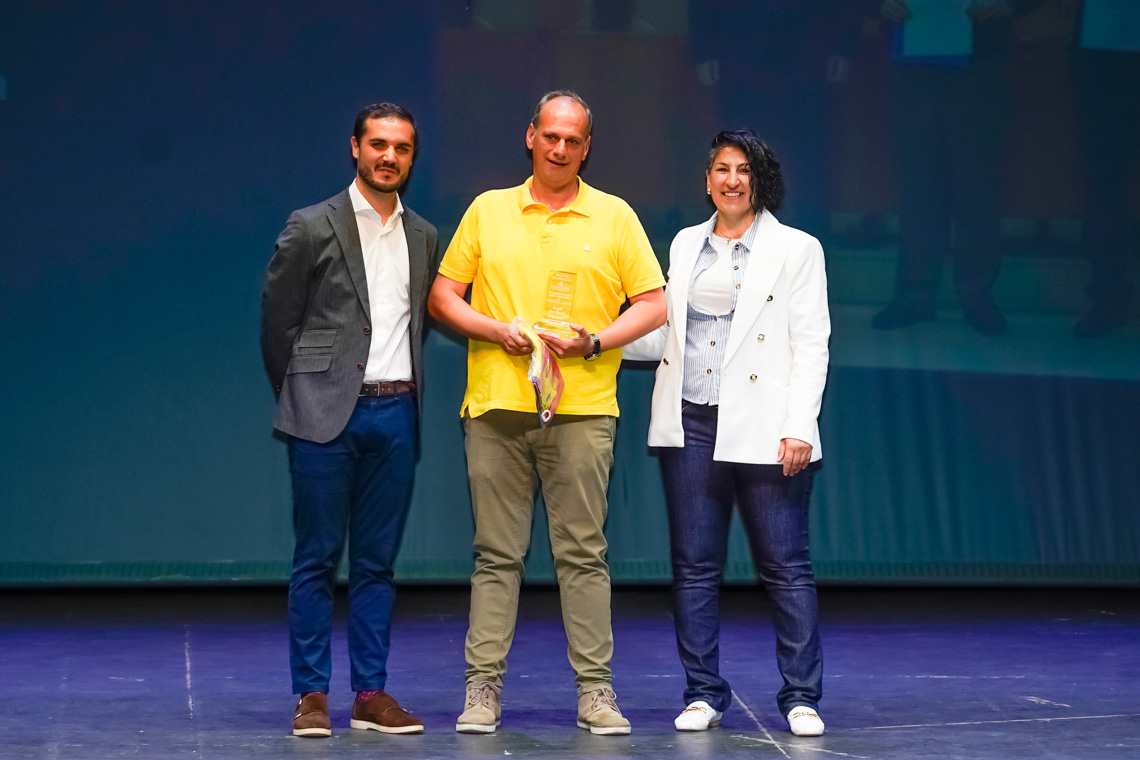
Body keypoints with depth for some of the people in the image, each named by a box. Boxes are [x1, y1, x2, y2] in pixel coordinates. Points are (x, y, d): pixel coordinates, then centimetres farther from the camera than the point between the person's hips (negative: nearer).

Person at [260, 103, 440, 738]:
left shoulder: (424, 237, 12)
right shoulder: (313, 228, -1)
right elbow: (277, 322, 2)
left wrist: (404, 392, 12)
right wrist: (302, 397, 6)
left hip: (395, 414, 4)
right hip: (328, 415, -4)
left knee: (377, 561, 8)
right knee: (318, 560, 1)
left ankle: (372, 693, 14)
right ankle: (312, 695, 7)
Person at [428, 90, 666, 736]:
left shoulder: (615, 216, 8)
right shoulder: (488, 210, 11)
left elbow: (654, 305, 5)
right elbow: (442, 296, 10)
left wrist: (595, 341, -10)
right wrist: (495, 330, -7)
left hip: (582, 408, -1)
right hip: (496, 403, 1)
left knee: (583, 552, 0)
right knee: (496, 553, 3)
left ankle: (596, 689, 5)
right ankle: (483, 688, 8)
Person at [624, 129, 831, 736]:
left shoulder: (796, 249, 3)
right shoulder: (685, 244, 15)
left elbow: (811, 345, -2)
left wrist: (798, 426, -11)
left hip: (763, 430, -4)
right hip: (690, 426, 4)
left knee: (785, 566, -2)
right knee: (694, 566, 6)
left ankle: (801, 697, 8)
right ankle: (703, 693, 15)